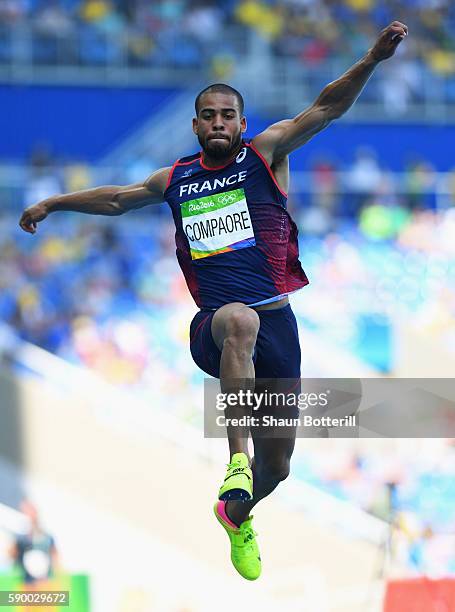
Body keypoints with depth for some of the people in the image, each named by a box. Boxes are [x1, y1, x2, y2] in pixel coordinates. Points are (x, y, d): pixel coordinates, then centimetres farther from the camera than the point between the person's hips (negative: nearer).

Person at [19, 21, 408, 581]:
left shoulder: (264, 155, 6)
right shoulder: (177, 180, 14)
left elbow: (327, 108, -4)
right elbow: (118, 198, 33)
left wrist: (371, 60, -19)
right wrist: (55, 203, 42)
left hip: (276, 320, 0)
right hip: (214, 322, 0)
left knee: (276, 466, 7)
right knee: (240, 320, -42)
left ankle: (237, 516, 43)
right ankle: (236, 460, -49)